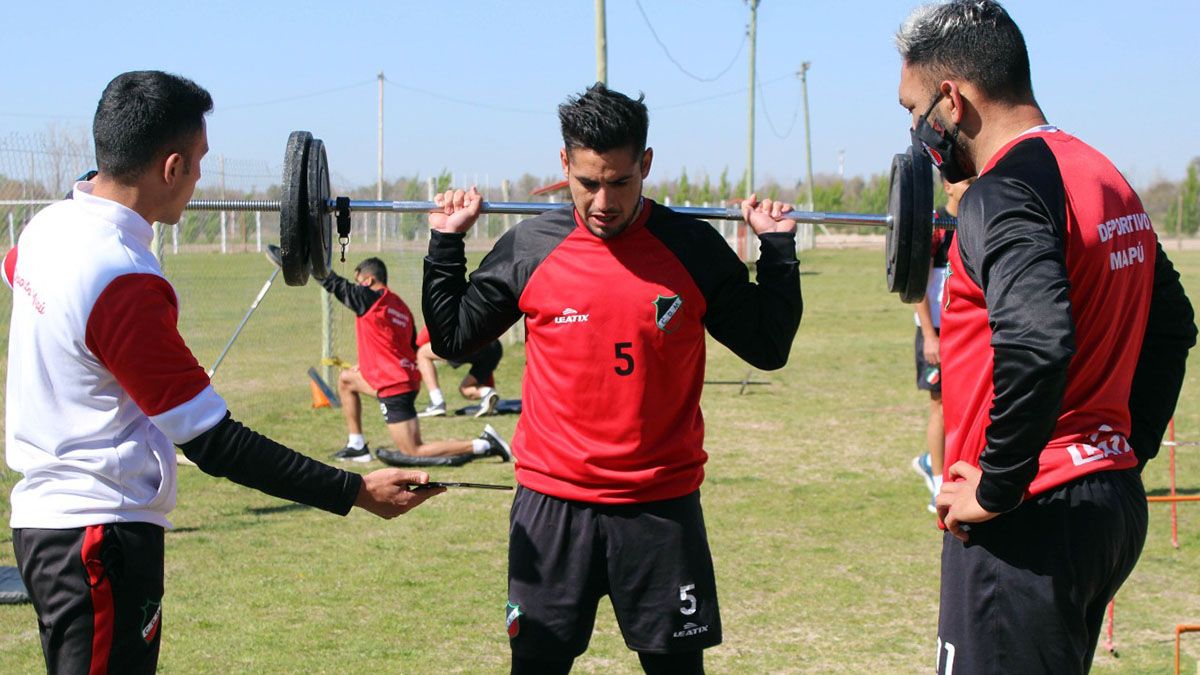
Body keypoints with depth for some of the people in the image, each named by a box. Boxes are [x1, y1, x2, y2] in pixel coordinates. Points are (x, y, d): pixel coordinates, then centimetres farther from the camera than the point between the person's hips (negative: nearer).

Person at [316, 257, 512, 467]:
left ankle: (483, 445, -12)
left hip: (393, 387, -9)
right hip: (407, 379, 9)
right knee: (346, 379, 24)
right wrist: (369, 365, 22)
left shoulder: (370, 298, -11)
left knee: (413, 453, -5)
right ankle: (356, 446, 21)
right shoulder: (399, 305, 13)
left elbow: (333, 283, -5)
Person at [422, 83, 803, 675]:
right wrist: (446, 244, 3)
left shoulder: (693, 249, -2)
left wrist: (777, 249, -1)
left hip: (661, 503, 0)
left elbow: (768, 347, 5)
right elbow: (451, 337, 9)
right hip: (551, 500, 0)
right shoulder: (528, 248, -1)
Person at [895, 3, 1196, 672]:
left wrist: (996, 489, -22)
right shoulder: (1107, 178, 14)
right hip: (1117, 503, 10)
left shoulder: (1002, 196, -16)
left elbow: (1037, 345, -32)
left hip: (1029, 519, -10)